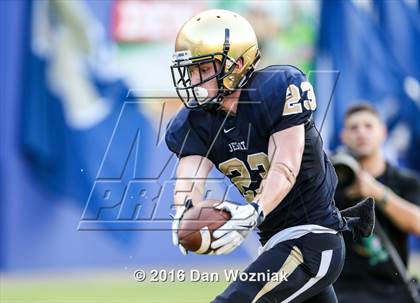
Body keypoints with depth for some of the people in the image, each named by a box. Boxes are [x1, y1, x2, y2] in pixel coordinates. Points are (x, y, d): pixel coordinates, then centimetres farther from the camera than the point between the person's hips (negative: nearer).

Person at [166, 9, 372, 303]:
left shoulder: (277, 91, -16)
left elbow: (284, 169, -24)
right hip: (275, 242, 9)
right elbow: (191, 175, -14)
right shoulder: (193, 124, 2)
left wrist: (253, 213, -41)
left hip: (311, 240, -8)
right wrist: (185, 213, -38)